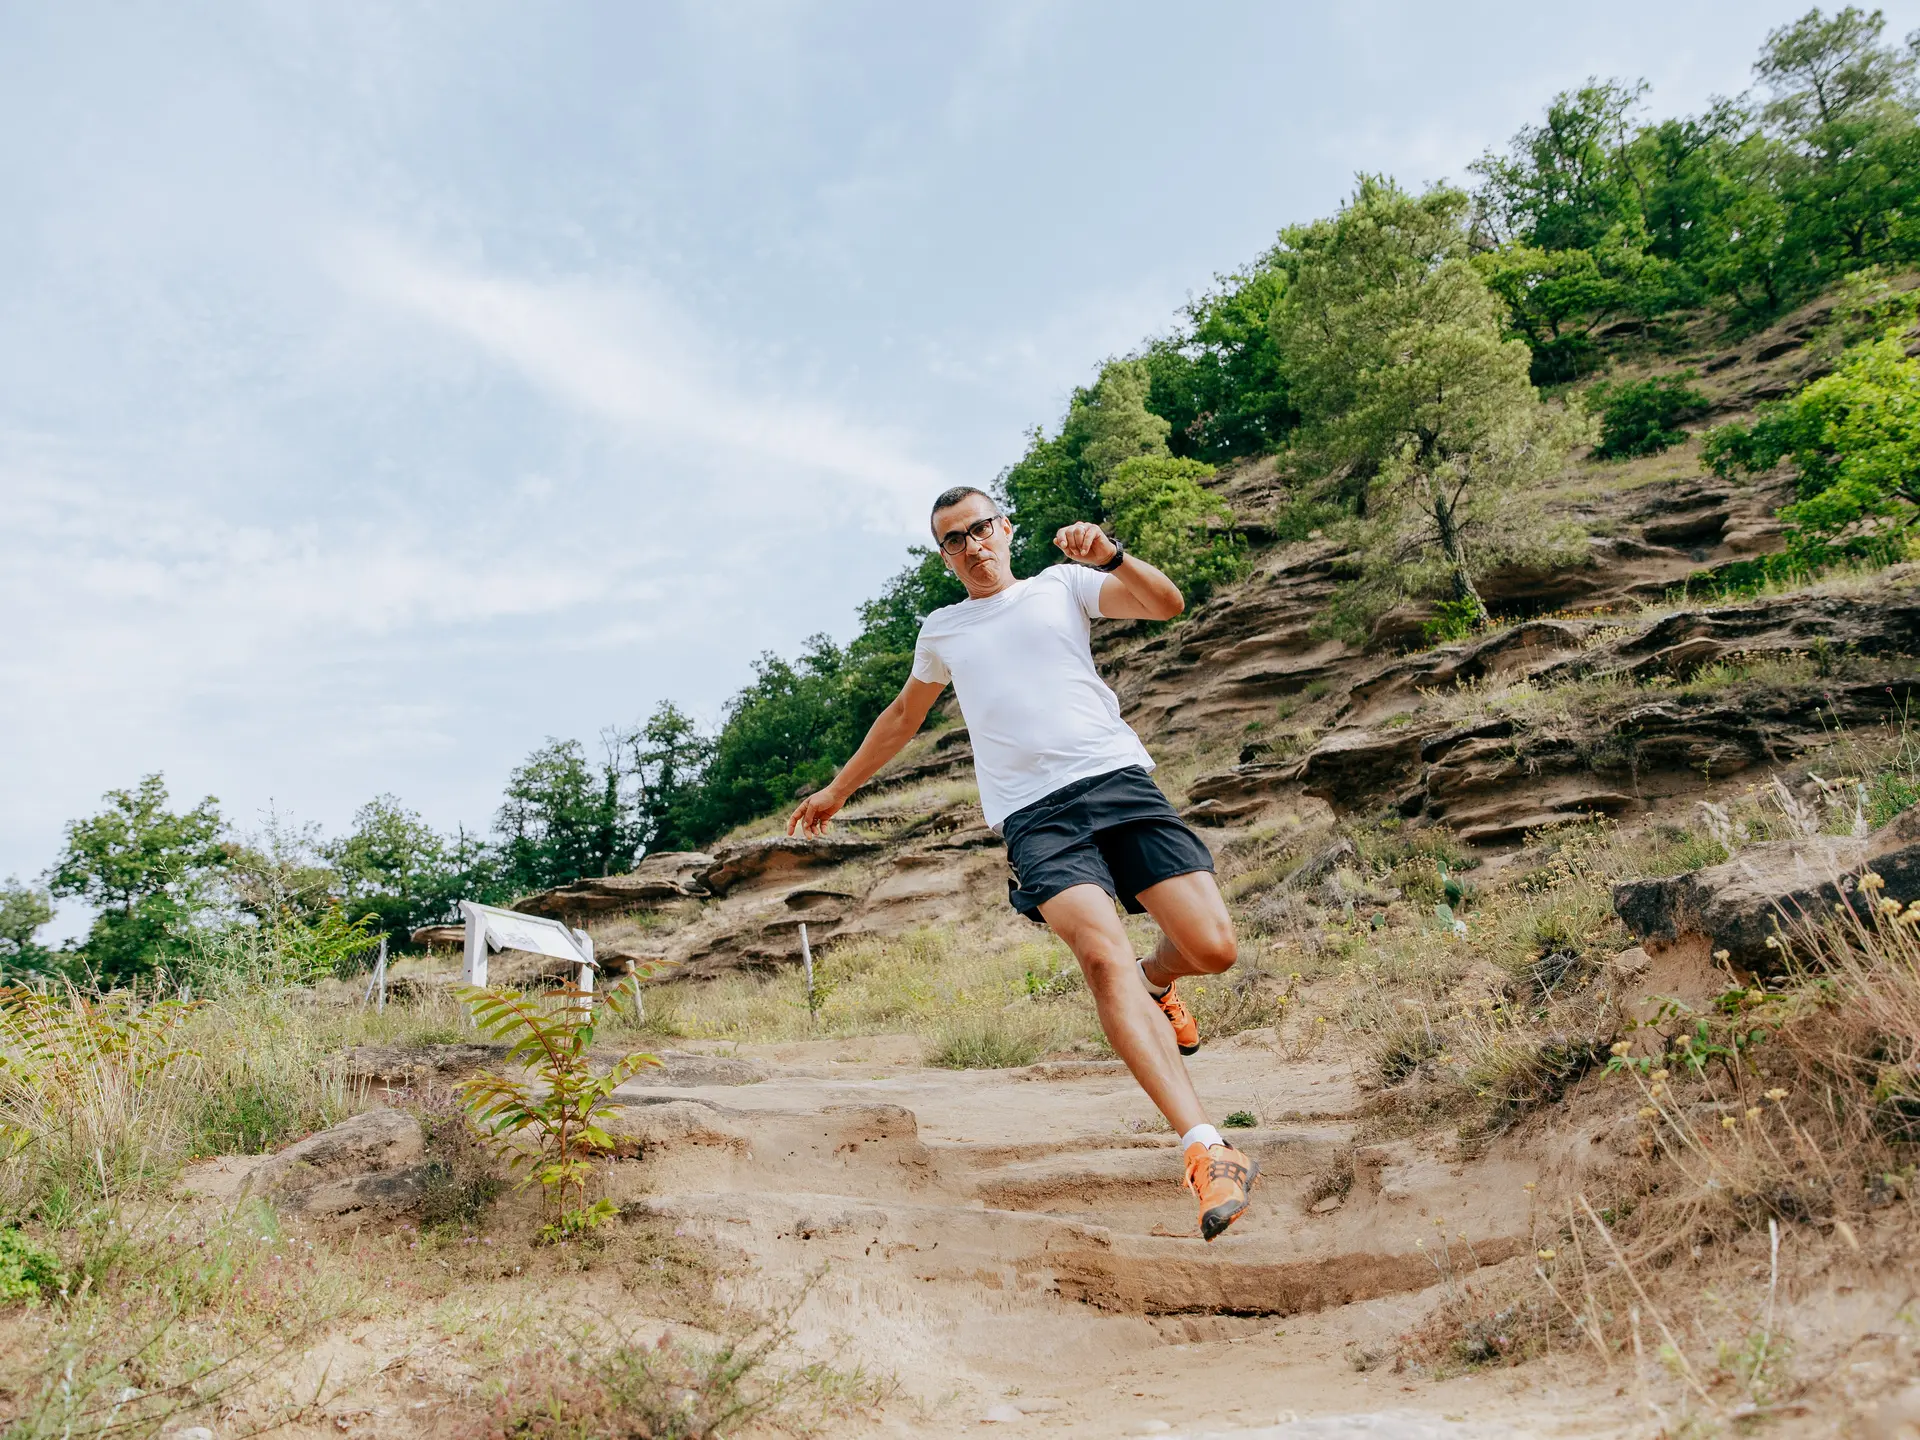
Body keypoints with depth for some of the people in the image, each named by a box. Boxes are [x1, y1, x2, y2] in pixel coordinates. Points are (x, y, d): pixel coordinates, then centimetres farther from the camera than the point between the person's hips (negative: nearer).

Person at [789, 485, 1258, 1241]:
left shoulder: (1062, 585, 18)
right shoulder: (941, 631, 24)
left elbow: (1167, 604, 5)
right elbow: (902, 716, 39)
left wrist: (1110, 556, -14)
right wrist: (837, 790, 43)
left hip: (1118, 779, 0)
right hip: (1034, 812, 0)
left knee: (1212, 947, -13)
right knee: (1103, 956, -26)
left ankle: (1155, 984, 25)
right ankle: (1207, 1151, -30)